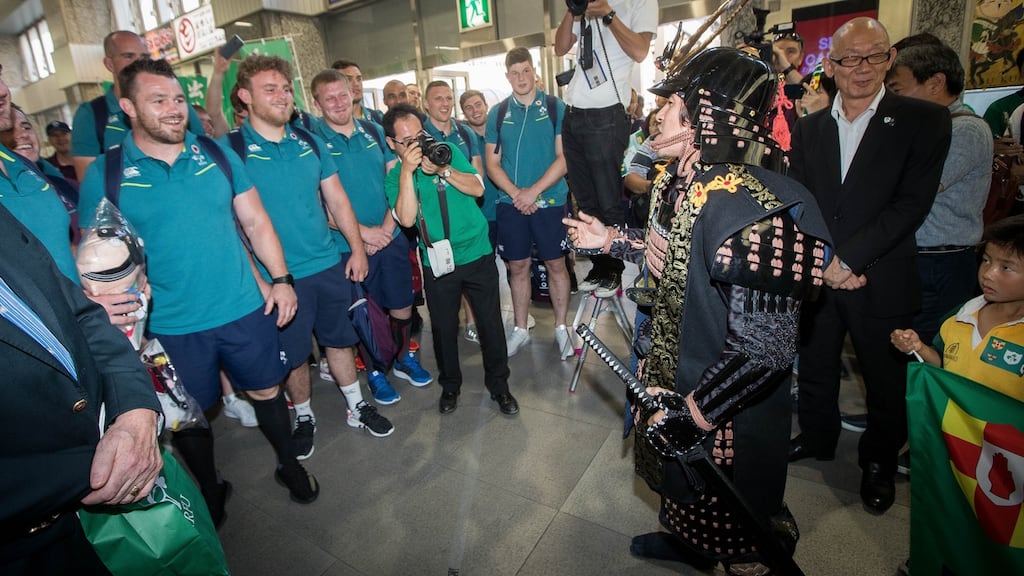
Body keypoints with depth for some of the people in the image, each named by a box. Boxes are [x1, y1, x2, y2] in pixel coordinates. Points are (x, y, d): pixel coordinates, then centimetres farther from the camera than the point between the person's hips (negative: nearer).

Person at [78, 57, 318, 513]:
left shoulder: (217, 154, 2)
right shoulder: (104, 174, -4)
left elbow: (256, 222, 5)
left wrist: (281, 278, -1)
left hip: (245, 309, 1)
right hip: (170, 327, -1)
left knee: (265, 390, 15)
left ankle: (289, 465, 39)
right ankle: (209, 490, 42)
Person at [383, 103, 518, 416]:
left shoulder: (448, 151, 1)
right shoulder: (394, 177, -1)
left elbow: (478, 188, -9)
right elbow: (406, 218, -19)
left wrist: (443, 170, -21)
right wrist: (407, 171, -23)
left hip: (478, 254, 0)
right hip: (437, 264, 0)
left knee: (491, 322, 7)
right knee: (443, 328, 11)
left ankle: (499, 384, 26)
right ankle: (450, 384, 34)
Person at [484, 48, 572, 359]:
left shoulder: (556, 108, -1)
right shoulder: (497, 114, 6)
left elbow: (564, 157, -7)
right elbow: (492, 163, 4)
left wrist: (533, 192, -16)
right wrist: (515, 193, -11)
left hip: (549, 201, -2)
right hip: (511, 203, 2)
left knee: (556, 264, 5)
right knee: (518, 267, 8)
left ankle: (561, 328, 21)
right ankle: (520, 330, 23)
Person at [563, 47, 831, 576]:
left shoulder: (743, 206, -33)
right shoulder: (679, 181, -4)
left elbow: (765, 348, -32)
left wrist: (689, 414, -26)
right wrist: (611, 240, 11)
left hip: (730, 416, -9)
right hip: (674, 374, 9)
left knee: (732, 524, 19)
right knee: (679, 482, 33)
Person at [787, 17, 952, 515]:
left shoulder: (923, 121, -4)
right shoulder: (809, 128, 6)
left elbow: (912, 203, -12)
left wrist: (849, 259, -19)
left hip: (882, 282, -3)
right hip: (817, 276, 3)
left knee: (887, 383, 12)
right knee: (815, 367, 18)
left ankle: (879, 461, 36)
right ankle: (816, 437, 42)